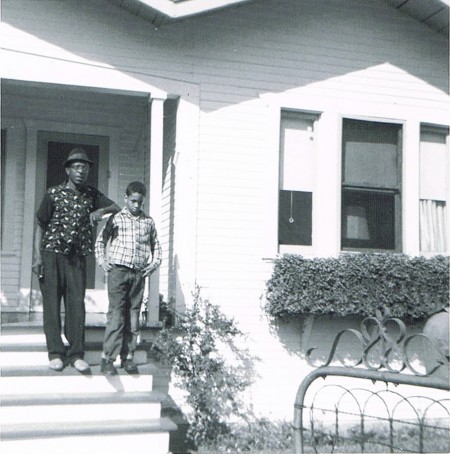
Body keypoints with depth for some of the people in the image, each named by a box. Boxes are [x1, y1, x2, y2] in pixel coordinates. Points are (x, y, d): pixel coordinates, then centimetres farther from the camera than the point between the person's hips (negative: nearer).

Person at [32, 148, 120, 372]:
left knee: (77, 304, -3)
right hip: (52, 253, -2)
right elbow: (40, 226, 3)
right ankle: (56, 353, 3)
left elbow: (117, 207, 12)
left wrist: (101, 210, -10)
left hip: (77, 257, 2)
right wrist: (38, 256, -7)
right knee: (52, 303, -2)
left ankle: (76, 354, 1)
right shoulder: (53, 194, 2)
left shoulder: (92, 195, 11)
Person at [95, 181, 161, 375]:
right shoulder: (116, 219, 6)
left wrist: (155, 263, 8)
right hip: (118, 270, -3)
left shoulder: (148, 222, 13)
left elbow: (156, 245, 22)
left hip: (139, 273, 3)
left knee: (133, 316, 6)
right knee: (116, 315, -8)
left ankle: (128, 357, 13)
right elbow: (101, 239, 10)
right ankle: (107, 359, -6)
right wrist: (102, 261, 0)